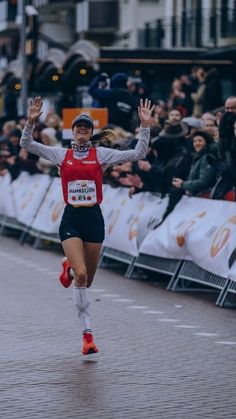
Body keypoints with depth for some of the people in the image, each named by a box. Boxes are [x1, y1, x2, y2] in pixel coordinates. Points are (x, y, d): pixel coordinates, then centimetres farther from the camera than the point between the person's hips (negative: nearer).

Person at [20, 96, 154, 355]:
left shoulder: (101, 154, 4)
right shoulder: (62, 155, 6)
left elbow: (138, 154, -1)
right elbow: (26, 144, 6)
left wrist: (145, 126, -10)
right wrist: (31, 121, -9)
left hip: (94, 218, 1)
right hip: (71, 219, -1)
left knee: (87, 281, 9)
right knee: (81, 275, -18)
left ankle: (69, 267, 46)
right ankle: (87, 333, -10)